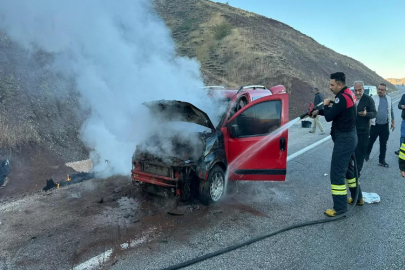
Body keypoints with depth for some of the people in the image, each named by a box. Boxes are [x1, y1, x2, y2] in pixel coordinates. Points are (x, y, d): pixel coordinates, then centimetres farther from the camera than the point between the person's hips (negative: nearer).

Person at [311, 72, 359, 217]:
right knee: (348, 167, 22)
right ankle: (357, 197, 35)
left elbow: (329, 117, -22)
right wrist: (318, 111, 7)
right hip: (349, 136, 11)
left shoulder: (343, 97, -22)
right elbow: (335, 111, 18)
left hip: (344, 138, -11)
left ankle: (340, 207, 0)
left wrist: (325, 105, -4)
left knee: (337, 172, -6)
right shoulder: (349, 93, 10)